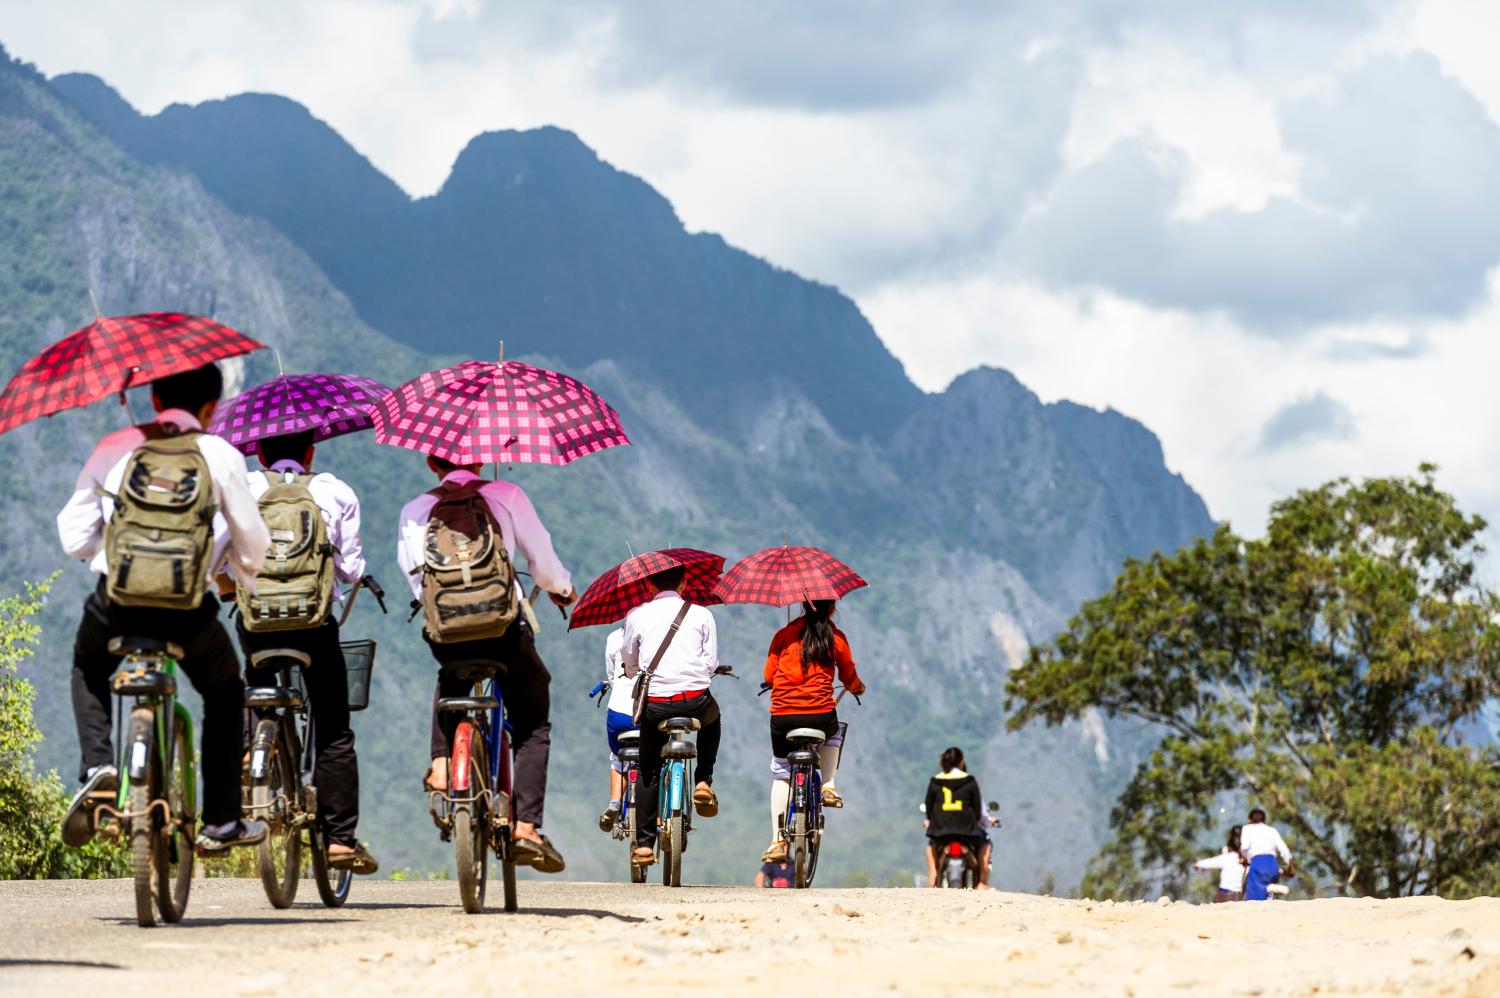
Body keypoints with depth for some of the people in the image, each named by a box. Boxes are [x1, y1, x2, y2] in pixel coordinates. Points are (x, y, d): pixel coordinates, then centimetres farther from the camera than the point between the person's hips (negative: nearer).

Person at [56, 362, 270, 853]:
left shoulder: (111, 449, 7)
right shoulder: (220, 455, 1)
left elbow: (74, 539, 8)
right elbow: (252, 546, 3)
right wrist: (240, 571, 26)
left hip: (115, 599, 1)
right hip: (187, 608, -1)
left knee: (88, 671, 33)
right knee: (225, 696, 25)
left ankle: (97, 767, 8)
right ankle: (221, 822, 24)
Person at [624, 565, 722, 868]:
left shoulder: (637, 616, 6)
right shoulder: (701, 614, 7)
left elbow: (630, 664, 16)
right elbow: (711, 662, 6)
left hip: (654, 704, 0)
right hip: (696, 701, 0)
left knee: (649, 771, 16)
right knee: (712, 719, 37)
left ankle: (644, 843, 10)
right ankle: (704, 782, 23)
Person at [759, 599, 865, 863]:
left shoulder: (784, 635, 7)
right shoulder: (836, 638, 4)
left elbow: (769, 676, 10)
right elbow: (849, 678, 15)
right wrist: (858, 688, 39)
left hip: (782, 715, 1)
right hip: (820, 716, -1)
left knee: (781, 774, 15)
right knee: (833, 733, 36)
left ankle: (777, 842, 7)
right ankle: (828, 787, 18)